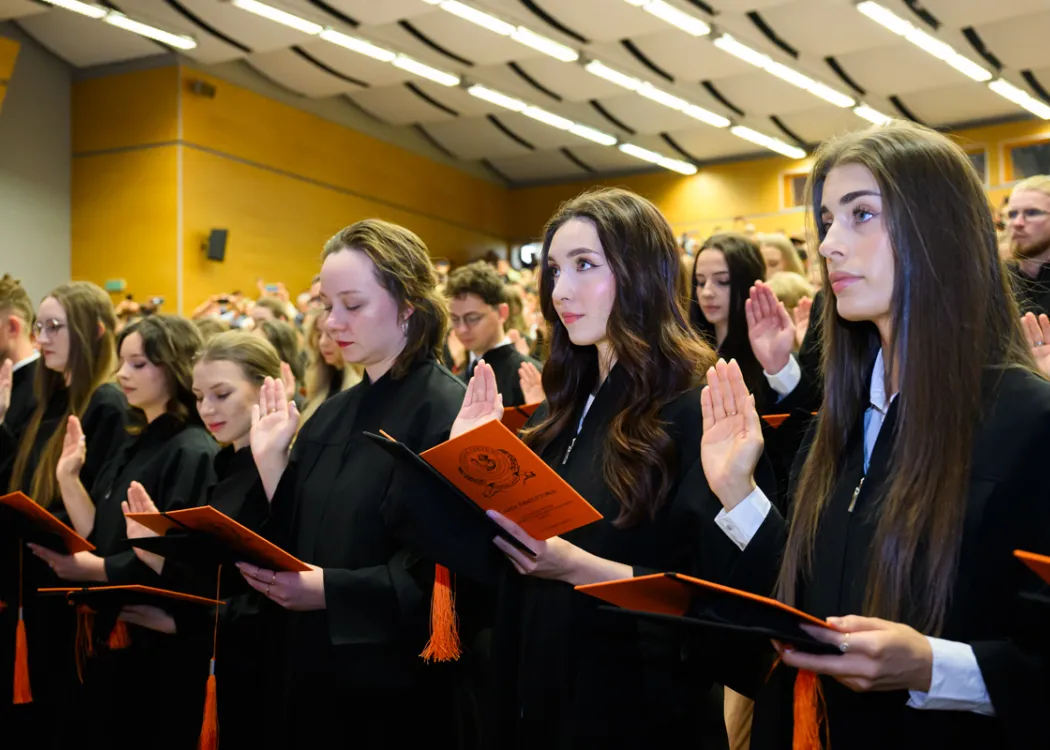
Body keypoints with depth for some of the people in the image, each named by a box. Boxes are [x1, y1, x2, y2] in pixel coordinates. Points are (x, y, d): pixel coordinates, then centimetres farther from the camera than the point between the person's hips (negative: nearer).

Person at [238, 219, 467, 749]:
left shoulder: (446, 411, -14)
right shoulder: (332, 416, 9)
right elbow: (294, 541, 10)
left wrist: (330, 590, -28)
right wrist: (270, 460, -1)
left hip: (400, 688, -7)